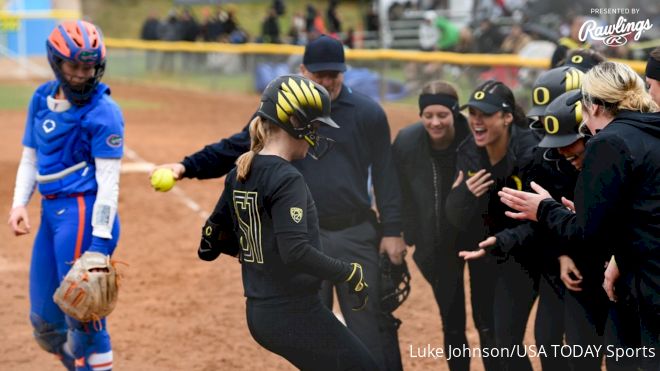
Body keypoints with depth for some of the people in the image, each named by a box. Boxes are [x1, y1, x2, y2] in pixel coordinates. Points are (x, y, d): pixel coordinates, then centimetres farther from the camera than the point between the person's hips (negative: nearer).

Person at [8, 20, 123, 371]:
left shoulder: (103, 112, -11)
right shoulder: (41, 98, 10)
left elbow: (108, 181, -14)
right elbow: (30, 158, 17)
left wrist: (100, 242, -20)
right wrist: (19, 203, 1)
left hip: (83, 212, -7)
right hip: (51, 210, 8)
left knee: (83, 315, -7)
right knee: (44, 321, 13)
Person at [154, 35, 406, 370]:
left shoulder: (368, 113, -3)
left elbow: (385, 174, -1)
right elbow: (235, 148, -3)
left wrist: (392, 230, -5)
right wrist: (187, 166, -17)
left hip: (358, 235, -1)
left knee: (373, 327, 0)